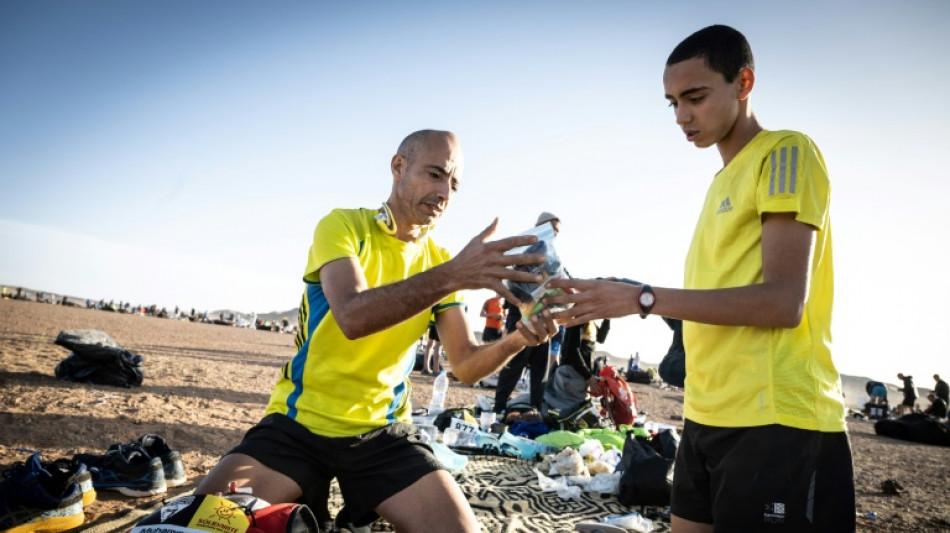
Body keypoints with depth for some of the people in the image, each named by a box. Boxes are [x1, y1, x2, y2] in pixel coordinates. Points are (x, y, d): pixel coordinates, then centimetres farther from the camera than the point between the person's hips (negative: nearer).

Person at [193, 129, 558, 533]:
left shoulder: (440, 260, 4)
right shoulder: (342, 226, -8)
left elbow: (466, 366, -1)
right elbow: (352, 317, -27)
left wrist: (517, 340, -22)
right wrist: (453, 275, -37)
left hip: (382, 431, 3)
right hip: (299, 423, -2)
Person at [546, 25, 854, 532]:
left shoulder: (786, 153, -6)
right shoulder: (724, 180, 18)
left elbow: (783, 302, -17)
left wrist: (642, 298, -18)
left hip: (776, 423, -8)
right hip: (707, 419, 8)